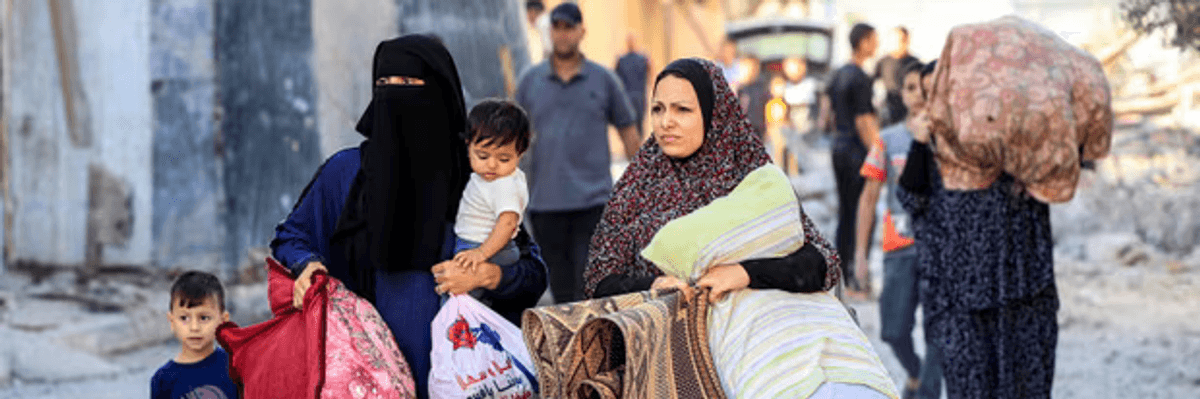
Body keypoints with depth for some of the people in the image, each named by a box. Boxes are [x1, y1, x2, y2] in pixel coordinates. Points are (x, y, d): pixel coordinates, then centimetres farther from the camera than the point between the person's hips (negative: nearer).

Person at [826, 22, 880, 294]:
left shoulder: (839, 75, 13)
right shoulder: (859, 78, -16)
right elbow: (863, 121, -19)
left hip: (839, 146, 9)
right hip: (857, 149, -9)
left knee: (845, 212, 12)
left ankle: (842, 272, 16)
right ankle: (858, 270, -5)